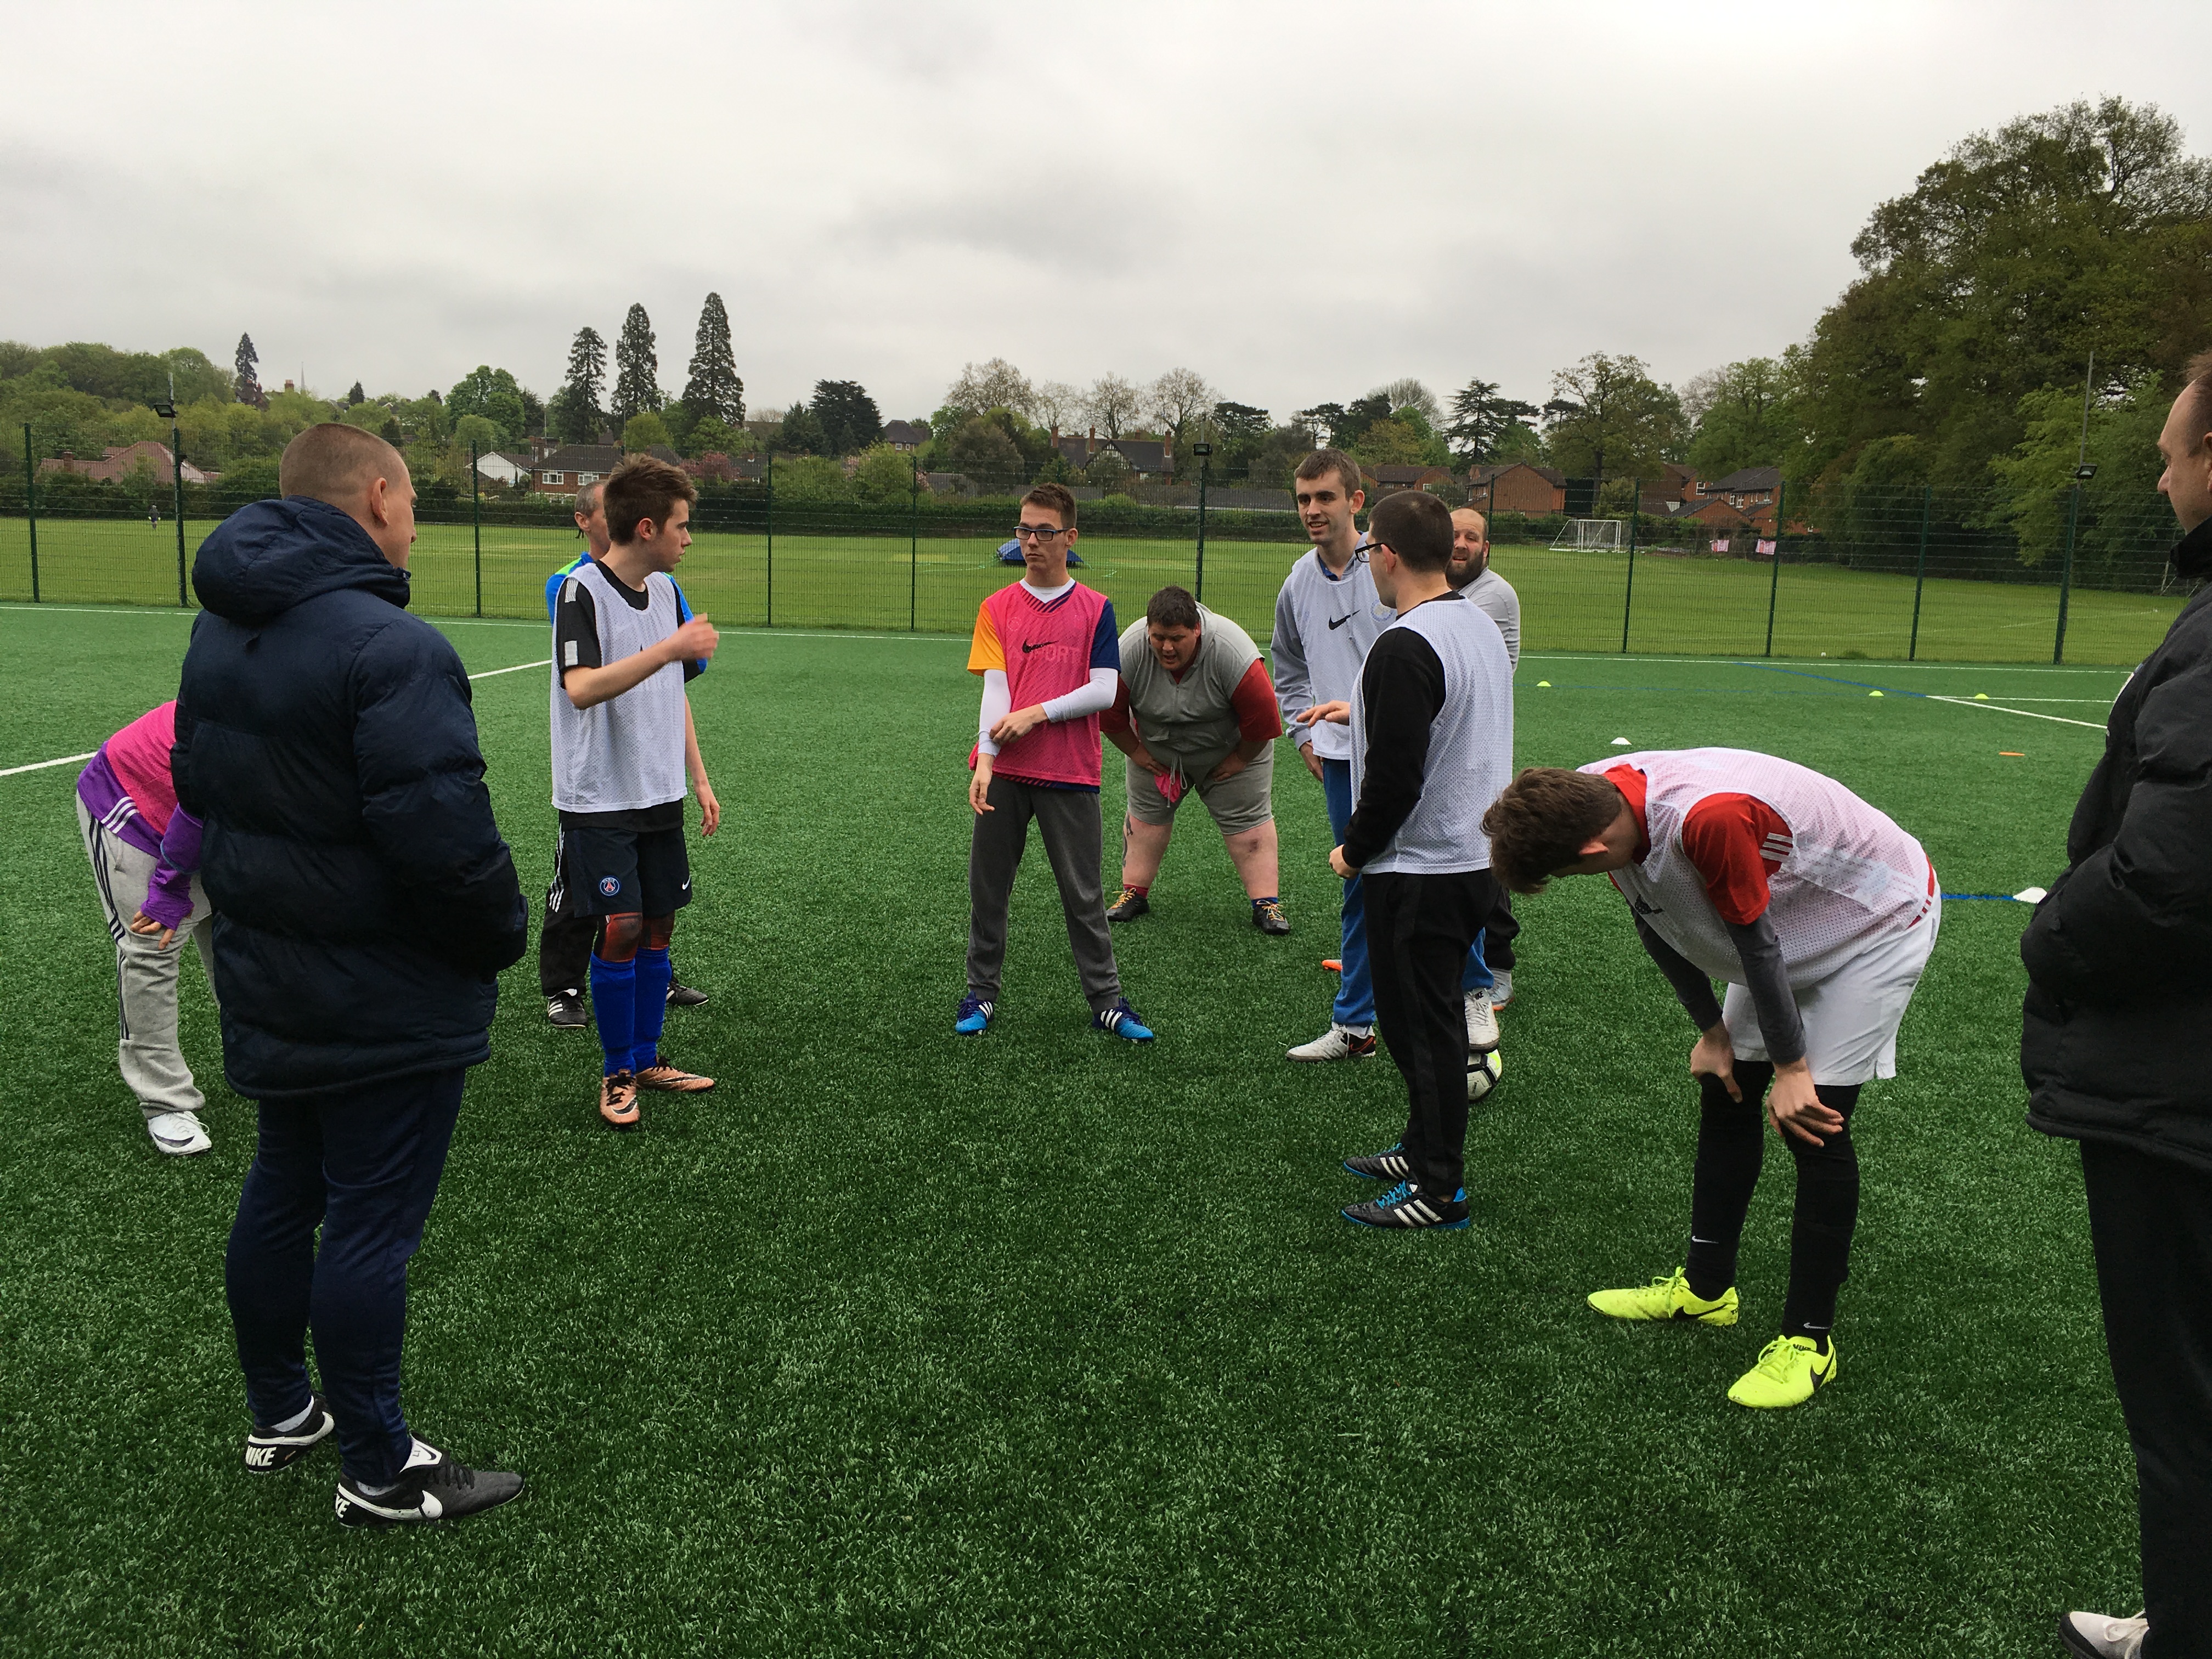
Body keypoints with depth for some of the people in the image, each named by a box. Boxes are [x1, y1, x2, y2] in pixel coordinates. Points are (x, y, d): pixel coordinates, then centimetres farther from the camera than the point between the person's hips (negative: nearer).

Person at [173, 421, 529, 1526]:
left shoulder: (218, 630, 6)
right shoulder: (388, 648, -25)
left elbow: (196, 784, 17)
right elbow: (446, 836, -29)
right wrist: (502, 935, -11)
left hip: (265, 980, 9)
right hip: (385, 1002, -9)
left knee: (282, 1192, 21)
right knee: (371, 1223, 3)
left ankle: (281, 1414, 39)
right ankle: (380, 1474, 18)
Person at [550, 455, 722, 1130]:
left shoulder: (664, 589, 9)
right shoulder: (582, 591, -14)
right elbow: (580, 689, -29)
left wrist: (701, 781, 15)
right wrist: (669, 648, -34)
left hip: (661, 796, 7)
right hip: (600, 800, -7)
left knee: (658, 926, 10)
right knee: (619, 930, -5)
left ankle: (647, 1058, 24)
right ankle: (617, 1073, 12)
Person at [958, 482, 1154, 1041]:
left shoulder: (1096, 608, 3)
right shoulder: (997, 608, 6)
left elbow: (1105, 691, -5)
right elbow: (994, 687, -4)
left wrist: (1036, 713, -13)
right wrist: (985, 760, -16)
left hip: (1070, 775, -1)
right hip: (1004, 772, 2)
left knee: (1083, 894, 5)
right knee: (987, 888, 8)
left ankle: (1106, 1000, 15)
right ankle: (981, 992, 22)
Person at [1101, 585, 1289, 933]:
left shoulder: (1231, 651, -35)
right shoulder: (1130, 650, -28)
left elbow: (1262, 716, -26)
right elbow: (1111, 712, -14)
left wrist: (1239, 760, -16)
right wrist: (1136, 752, -8)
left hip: (1230, 752, -2)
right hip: (1157, 752, 2)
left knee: (1249, 823, -4)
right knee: (1145, 815, 6)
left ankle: (1267, 904, 0)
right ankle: (1134, 893, 19)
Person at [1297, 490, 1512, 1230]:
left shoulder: (1405, 648, -22)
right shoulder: (1481, 624, 8)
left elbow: (1395, 780, -24)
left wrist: (1353, 852, -9)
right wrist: (1360, 713, 30)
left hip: (1420, 872, -9)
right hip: (1476, 857, 9)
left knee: (1420, 1023, 1)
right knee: (1435, 1015, 20)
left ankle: (1439, 1189, 11)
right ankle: (1424, 1149, 33)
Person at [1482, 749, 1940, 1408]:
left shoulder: (1710, 817, -42)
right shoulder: (1601, 800, -16)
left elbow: (1758, 945, -30)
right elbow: (1654, 923, -1)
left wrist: (1790, 1069, -17)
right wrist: (1712, 1032, 3)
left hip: (1881, 921, -8)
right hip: (1790, 922, 8)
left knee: (1812, 1122, -12)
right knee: (1726, 1092, 11)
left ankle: (1809, 1340, 2)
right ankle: (1705, 1288, 27)